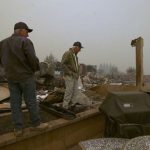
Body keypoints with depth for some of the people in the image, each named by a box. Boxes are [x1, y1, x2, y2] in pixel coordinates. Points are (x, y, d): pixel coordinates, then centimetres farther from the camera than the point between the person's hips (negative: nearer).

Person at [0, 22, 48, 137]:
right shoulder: (25, 42, -12)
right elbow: (33, 59, -17)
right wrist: (36, 68, 2)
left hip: (11, 77, 6)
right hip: (26, 76, -5)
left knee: (15, 103, 7)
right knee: (31, 101, 4)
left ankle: (18, 128, 11)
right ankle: (36, 124, 15)